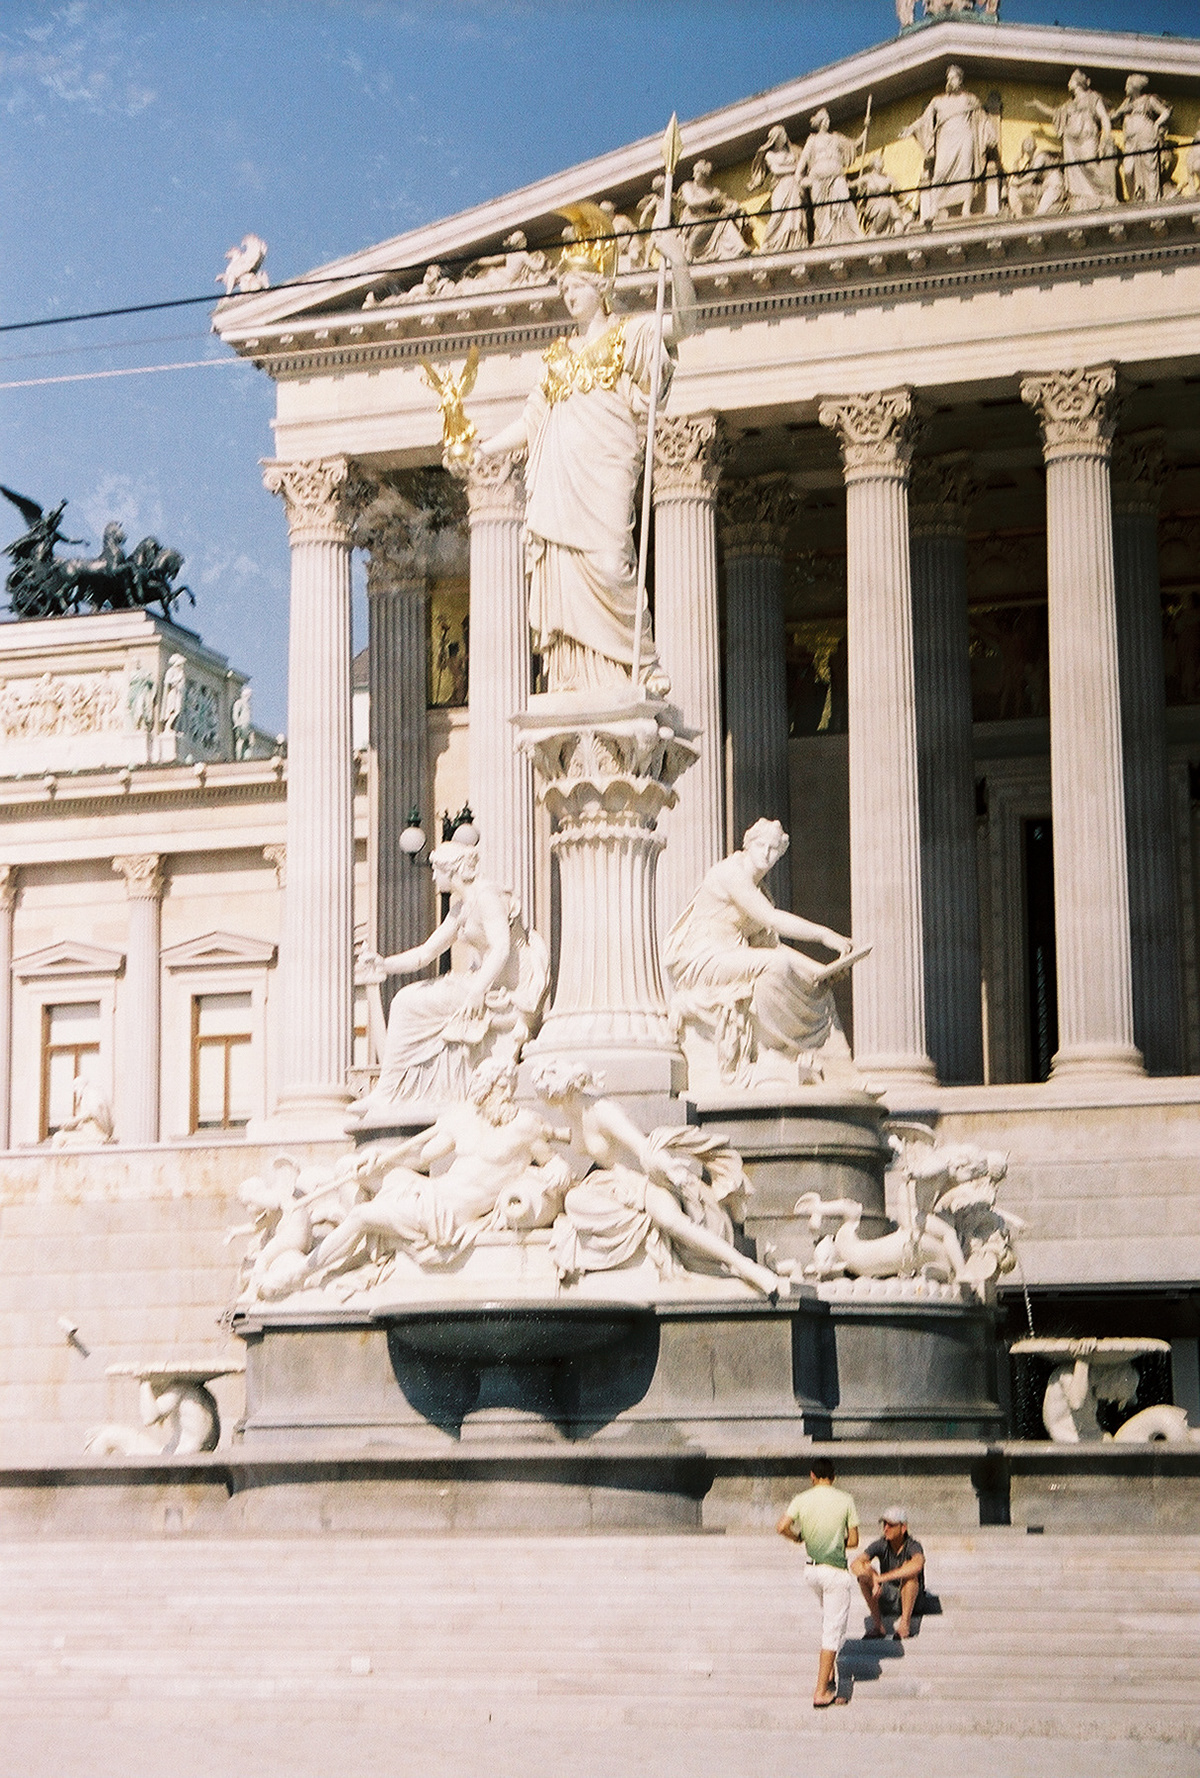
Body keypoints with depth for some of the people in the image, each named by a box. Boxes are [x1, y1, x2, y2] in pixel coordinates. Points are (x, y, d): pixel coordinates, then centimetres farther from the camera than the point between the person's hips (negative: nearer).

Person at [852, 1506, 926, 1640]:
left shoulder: (913, 1546, -19)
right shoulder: (881, 1545, -9)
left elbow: (917, 1564, -45)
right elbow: (855, 1564, -21)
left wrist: (882, 1578, -46)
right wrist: (873, 1580, -42)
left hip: (912, 1600, -3)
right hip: (886, 1600, 3)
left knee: (909, 1571, -31)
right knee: (865, 1570, -20)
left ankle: (905, 1624, -29)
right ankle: (877, 1625, -17)